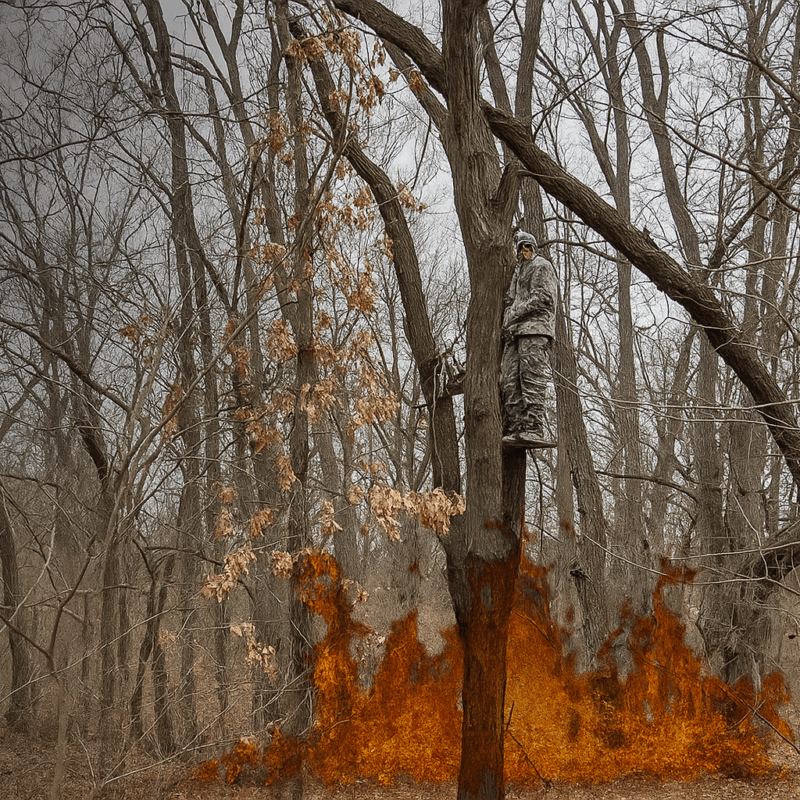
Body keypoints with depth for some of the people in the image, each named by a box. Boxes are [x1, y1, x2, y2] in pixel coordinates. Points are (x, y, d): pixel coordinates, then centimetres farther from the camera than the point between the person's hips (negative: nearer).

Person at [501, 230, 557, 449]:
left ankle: (533, 429, -24)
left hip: (535, 329, -8)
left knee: (532, 381, -17)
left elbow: (543, 297, -8)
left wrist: (516, 313, -10)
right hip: (514, 333, 8)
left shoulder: (542, 266, 6)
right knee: (510, 383, -4)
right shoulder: (517, 271, 33)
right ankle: (515, 431, -10)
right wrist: (506, 324, 14)